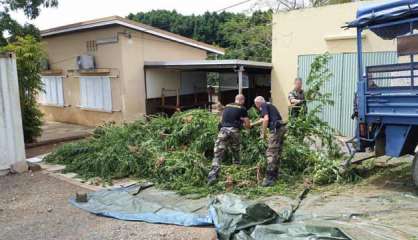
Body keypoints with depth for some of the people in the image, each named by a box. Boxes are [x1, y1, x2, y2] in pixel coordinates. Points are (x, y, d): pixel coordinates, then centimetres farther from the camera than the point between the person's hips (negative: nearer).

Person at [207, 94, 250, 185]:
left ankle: (213, 175, -17)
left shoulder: (227, 106, 19)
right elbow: (247, 125, 7)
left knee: (218, 155, -5)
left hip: (223, 130, 2)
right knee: (236, 152, 20)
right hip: (234, 131, -2)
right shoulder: (242, 109, 8)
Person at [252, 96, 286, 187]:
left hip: (275, 129, -9)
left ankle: (269, 179, -13)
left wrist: (263, 133, -9)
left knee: (271, 153, -11)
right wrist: (252, 124, 49)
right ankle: (274, 176, 23)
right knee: (276, 154, 15)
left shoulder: (263, 105, -1)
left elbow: (266, 119, -16)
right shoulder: (269, 105, 27)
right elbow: (263, 119, 40)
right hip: (281, 128, 9)